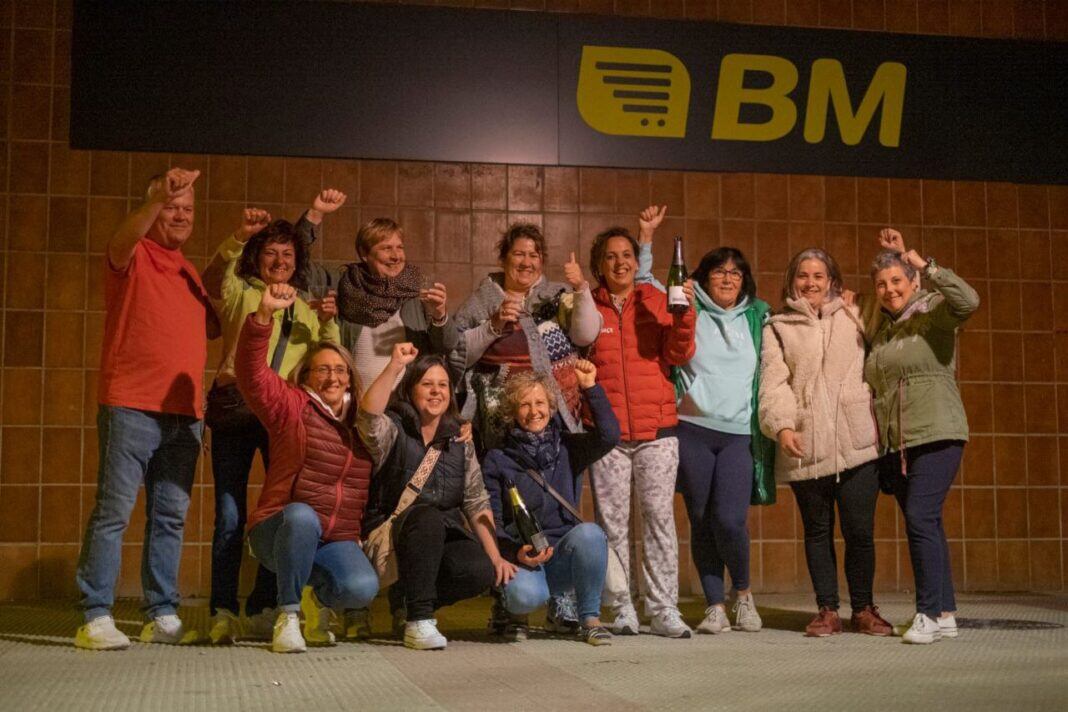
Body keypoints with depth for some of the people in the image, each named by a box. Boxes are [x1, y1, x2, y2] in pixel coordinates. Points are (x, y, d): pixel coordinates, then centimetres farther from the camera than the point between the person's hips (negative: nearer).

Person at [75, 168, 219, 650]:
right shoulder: (133, 257, 2)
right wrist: (155, 199, -41)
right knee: (113, 511, -8)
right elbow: (123, 239, -21)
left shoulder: (190, 274, 21)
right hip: (131, 406, -6)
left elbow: (212, 329, 28)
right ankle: (96, 618, -6)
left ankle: (163, 616, 11)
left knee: (170, 516, 6)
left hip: (185, 412, 6)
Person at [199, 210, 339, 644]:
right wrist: (238, 237, -28)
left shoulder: (304, 308, 21)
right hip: (235, 408, -4)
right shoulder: (239, 293, 11)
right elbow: (212, 281, -13)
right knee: (230, 515, -8)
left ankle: (263, 611, 12)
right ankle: (223, 613, -4)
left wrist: (328, 324, -3)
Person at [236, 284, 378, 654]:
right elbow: (251, 372, -16)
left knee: (362, 588, -28)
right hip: (282, 533, -3)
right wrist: (264, 314, -28)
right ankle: (288, 615, -18)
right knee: (302, 516, -39)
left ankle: (318, 598, 9)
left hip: (338, 540, 3)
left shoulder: (362, 423, 13)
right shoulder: (292, 407, 0)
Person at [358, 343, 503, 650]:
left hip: (444, 539, 4)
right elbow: (368, 416, -25)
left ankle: (410, 603, 3)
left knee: (481, 570, -26)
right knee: (428, 517, -36)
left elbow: (477, 502, 6)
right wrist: (394, 367, -34)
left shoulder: (460, 443, 12)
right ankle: (418, 621, -25)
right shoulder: (394, 431, 0)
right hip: (392, 538, -4)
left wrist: (496, 557, -5)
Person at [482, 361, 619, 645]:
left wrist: (590, 387, -13)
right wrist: (516, 552, -18)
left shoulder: (568, 448, 9)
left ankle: (590, 618, -13)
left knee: (589, 533, -32)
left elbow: (608, 435, -11)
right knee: (526, 594, -36)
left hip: (564, 556, 2)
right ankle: (509, 608, 4)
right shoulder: (497, 460, 4)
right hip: (520, 559, -2)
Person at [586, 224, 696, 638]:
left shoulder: (656, 301, 11)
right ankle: (622, 610, 9)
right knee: (613, 523, 1)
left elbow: (678, 355, 0)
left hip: (657, 431, 0)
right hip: (608, 433, 0)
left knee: (660, 518, -3)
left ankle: (664, 611, 2)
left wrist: (684, 315, -12)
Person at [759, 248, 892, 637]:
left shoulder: (853, 317, 14)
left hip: (856, 443, 0)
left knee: (860, 530, -1)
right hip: (805, 448, 0)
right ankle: (827, 610, 17)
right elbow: (773, 382, 1)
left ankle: (863, 609, 14)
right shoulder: (778, 327, 11)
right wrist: (782, 425, -14)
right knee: (817, 531, 7)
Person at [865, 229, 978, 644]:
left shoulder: (932, 312, -2)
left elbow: (968, 301, -23)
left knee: (920, 517, -17)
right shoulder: (879, 328, 16)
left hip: (936, 436, -7)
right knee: (925, 524, 8)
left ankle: (930, 614, -13)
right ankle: (946, 615, 12)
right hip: (894, 443, 7)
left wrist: (923, 264, -17)